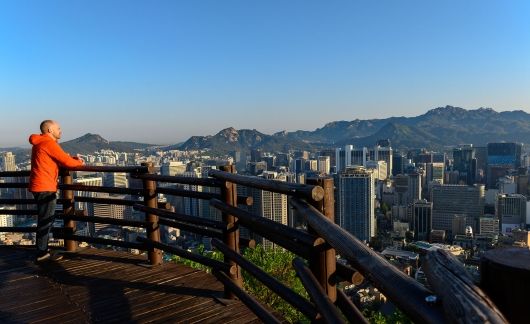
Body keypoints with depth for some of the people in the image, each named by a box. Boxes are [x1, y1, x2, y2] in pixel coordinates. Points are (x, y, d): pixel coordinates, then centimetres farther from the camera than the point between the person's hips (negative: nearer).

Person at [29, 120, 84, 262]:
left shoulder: (40, 143, 19)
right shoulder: (49, 143, -13)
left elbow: (58, 160, 18)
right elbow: (67, 162, -15)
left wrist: (74, 159, 4)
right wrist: (79, 162, 3)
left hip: (39, 187, 10)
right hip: (45, 188, -10)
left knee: (45, 220, 17)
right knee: (46, 221, -5)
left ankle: (42, 250, 26)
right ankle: (42, 253, 0)